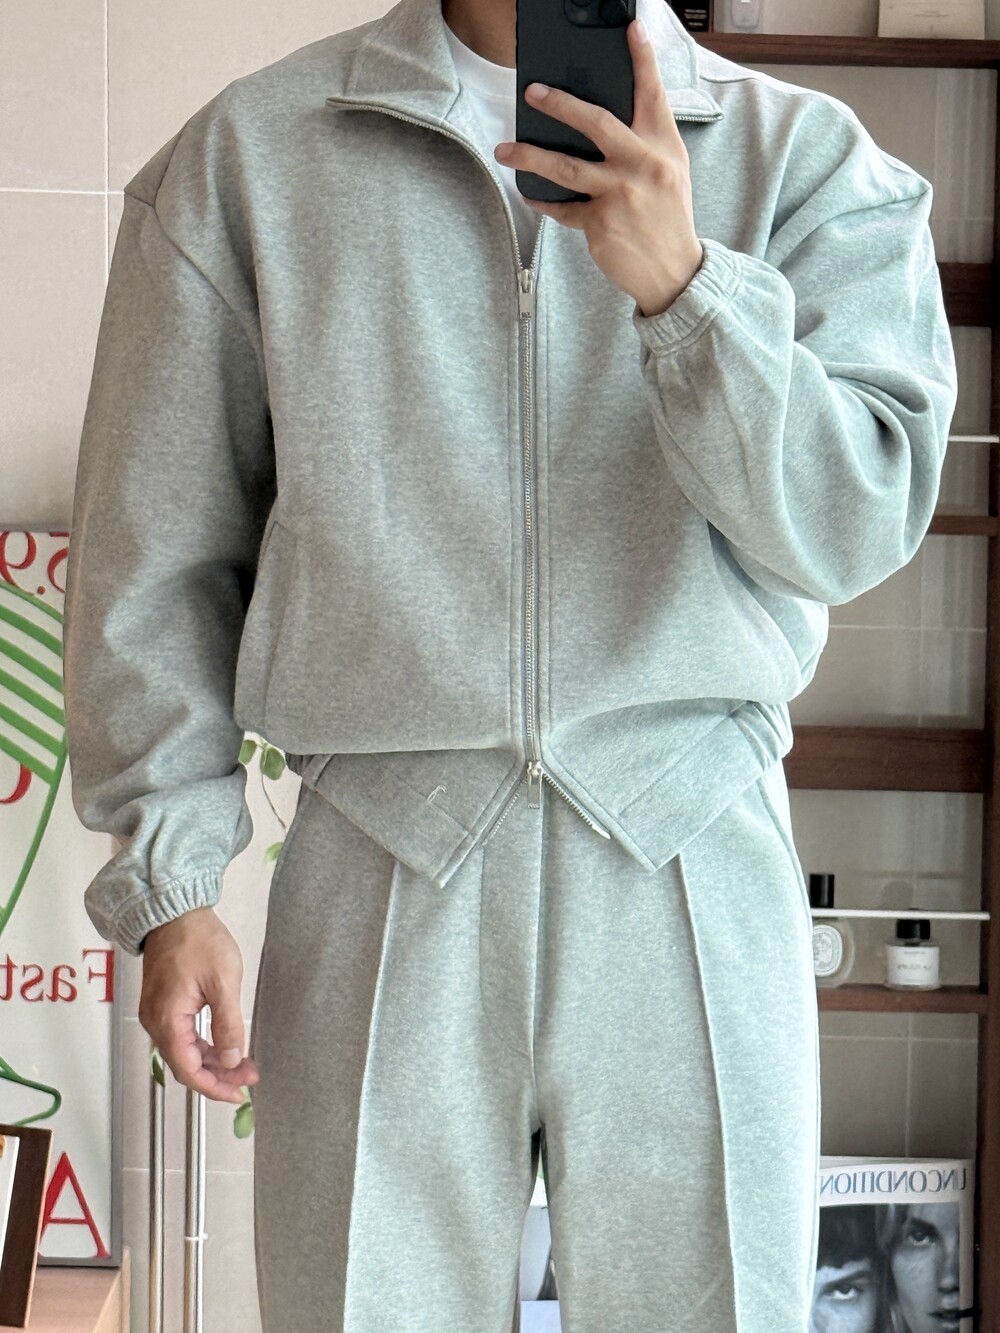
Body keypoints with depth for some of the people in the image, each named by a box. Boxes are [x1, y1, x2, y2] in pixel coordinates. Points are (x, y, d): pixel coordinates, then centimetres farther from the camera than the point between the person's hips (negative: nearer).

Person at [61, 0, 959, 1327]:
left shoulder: (811, 161, 5)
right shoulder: (249, 156, 6)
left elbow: (859, 523, -4)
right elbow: (153, 556, 7)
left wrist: (681, 283, -17)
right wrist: (168, 887, 2)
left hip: (692, 867, 0)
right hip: (383, 874, 0)